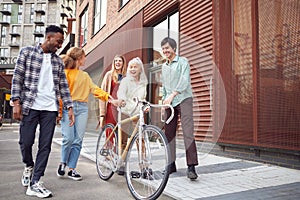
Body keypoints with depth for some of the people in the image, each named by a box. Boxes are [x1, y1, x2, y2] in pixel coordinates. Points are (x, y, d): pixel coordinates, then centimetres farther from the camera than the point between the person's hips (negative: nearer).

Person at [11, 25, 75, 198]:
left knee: (45, 146, 0)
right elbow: (17, 78, 0)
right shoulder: (27, 52, 5)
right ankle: (29, 166, 32)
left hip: (50, 109, 3)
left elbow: (64, 86, 12)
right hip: (30, 106, -3)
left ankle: (35, 183, 9)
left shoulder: (58, 61, 14)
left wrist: (69, 107, 3)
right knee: (26, 142, 0)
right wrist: (16, 102, -8)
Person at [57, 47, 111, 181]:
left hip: (82, 108, 4)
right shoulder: (64, 72, 5)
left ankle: (72, 169, 9)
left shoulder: (85, 75, 21)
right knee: (68, 138, -12)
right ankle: (63, 163, 14)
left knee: (78, 140, -1)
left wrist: (108, 96, -2)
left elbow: (94, 89, 13)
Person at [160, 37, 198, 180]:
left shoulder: (183, 62, 1)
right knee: (169, 133, 4)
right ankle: (171, 164, 13)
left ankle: (191, 167, -14)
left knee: (188, 133, -14)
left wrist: (172, 94, -20)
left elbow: (184, 81, -12)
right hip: (169, 103, 6)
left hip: (183, 100, -6)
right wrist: (164, 99, 15)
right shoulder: (164, 66, 21)